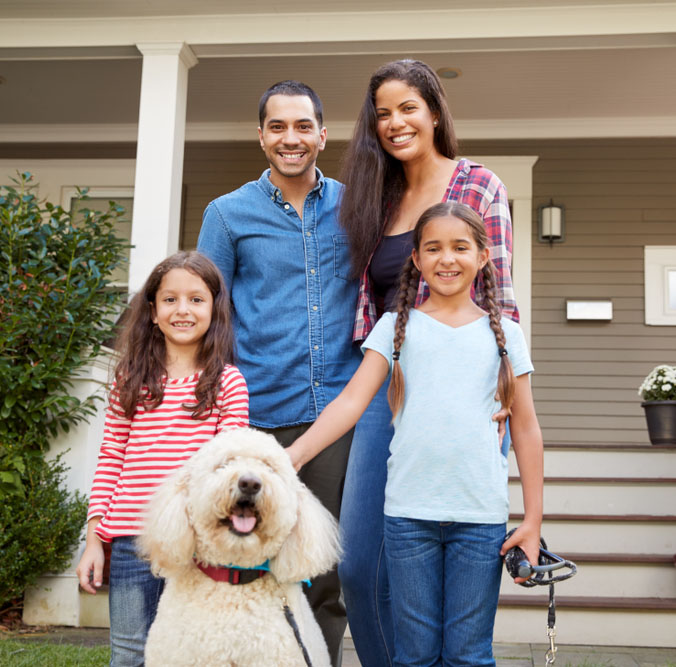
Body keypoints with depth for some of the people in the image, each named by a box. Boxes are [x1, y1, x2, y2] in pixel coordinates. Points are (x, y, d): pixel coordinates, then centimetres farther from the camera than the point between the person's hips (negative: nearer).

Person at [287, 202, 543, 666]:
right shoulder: (396, 327, 6)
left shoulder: (505, 334, 8)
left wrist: (533, 521, 4)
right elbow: (353, 400, -3)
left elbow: (526, 429, 8)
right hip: (409, 511, 0)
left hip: (481, 515, 0)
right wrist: (295, 453, -18)